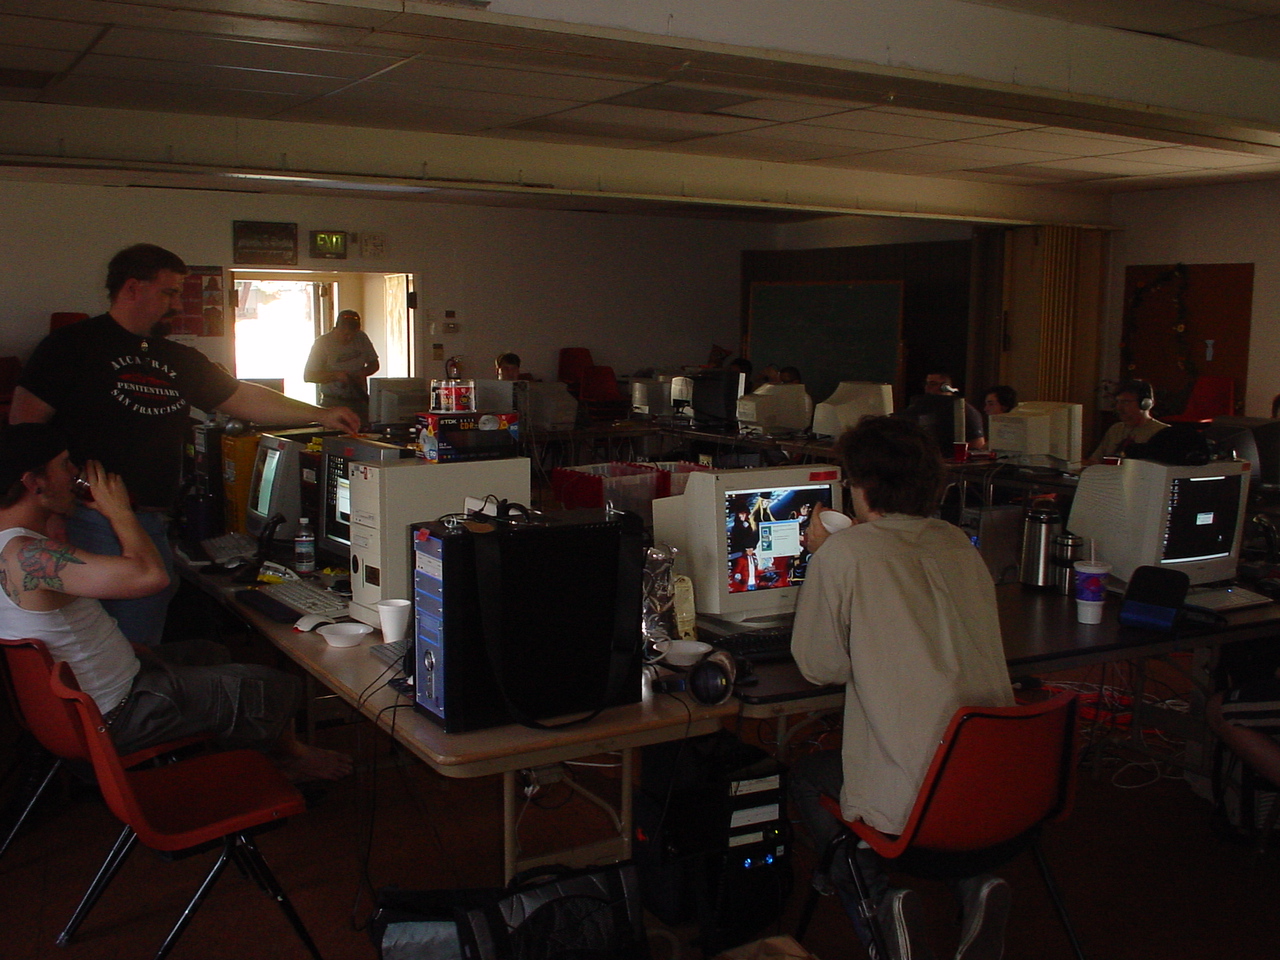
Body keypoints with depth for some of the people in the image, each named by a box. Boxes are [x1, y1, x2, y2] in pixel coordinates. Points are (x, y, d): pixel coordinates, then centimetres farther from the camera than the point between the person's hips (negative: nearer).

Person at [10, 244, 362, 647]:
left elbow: (243, 398, 20)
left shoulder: (179, 360, 18)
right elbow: (24, 424, -5)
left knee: (143, 647, 8)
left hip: (153, 525, 6)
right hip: (89, 520, -6)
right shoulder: (72, 345, -1)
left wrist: (320, 415, 14)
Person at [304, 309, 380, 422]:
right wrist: (335, 375, -17)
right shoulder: (322, 343, -5)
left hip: (360, 400, 4)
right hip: (333, 403, -4)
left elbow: (374, 364, 19)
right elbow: (308, 376, -6)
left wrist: (363, 373, -4)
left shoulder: (361, 338, 7)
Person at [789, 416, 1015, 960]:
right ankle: (973, 879, 13)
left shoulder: (845, 553, -10)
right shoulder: (958, 544, 8)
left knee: (805, 777, 26)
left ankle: (879, 898, 3)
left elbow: (819, 666, 0)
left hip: (914, 798, -5)